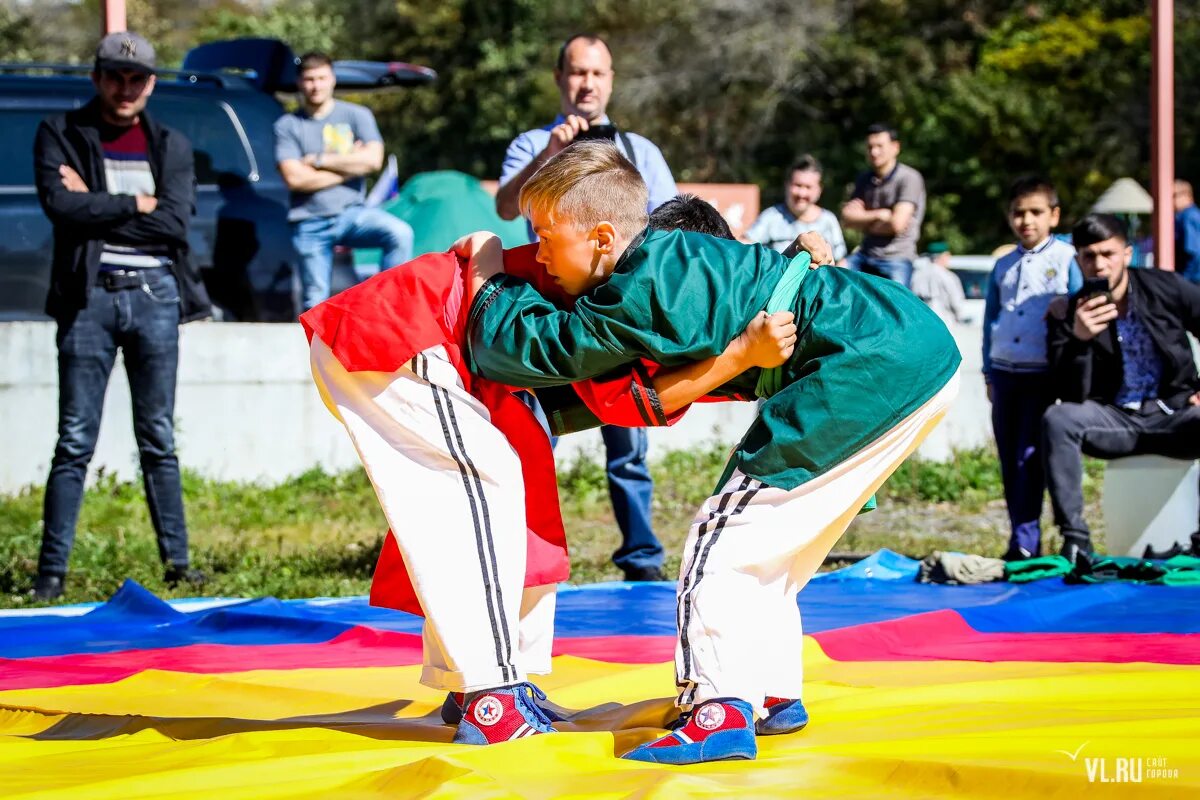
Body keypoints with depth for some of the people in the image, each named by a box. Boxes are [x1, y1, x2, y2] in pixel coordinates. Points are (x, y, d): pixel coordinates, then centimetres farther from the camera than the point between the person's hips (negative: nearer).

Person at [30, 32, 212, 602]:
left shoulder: (171, 146, 11)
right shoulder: (60, 136, 6)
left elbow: (175, 222, -4)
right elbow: (60, 205, -12)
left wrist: (96, 206, -7)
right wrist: (135, 205, -7)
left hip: (154, 296, 2)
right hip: (90, 296, -2)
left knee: (159, 440, 7)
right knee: (75, 441, -4)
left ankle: (177, 561, 11)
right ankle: (51, 571, -2)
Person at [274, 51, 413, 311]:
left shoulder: (357, 115, 7)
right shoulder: (287, 126, 4)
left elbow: (372, 160, -9)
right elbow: (294, 178, -10)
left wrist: (319, 160, -8)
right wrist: (349, 166, -6)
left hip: (352, 214, 0)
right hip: (310, 226, 0)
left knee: (400, 233, -27)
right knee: (315, 304, -2)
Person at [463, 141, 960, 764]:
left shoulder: (643, 288, -17)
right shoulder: (668, 258, 13)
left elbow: (535, 346, -7)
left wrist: (492, 286, 10)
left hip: (877, 368, -10)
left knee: (727, 536, -8)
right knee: (769, 548, 21)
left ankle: (722, 713, -11)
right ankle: (773, 695, 29)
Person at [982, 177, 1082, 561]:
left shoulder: (1066, 260, -1)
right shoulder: (1003, 267, 13)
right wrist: (989, 374, 18)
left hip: (1043, 374, -5)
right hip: (1005, 372, 5)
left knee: (1030, 457, -11)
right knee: (1009, 461, 6)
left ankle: (1025, 541, -12)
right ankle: (1021, 542, 13)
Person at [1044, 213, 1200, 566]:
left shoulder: (1166, 288, -1)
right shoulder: (1070, 315, -3)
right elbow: (1071, 397, -11)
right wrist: (1079, 340, -26)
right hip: (1115, 420, 1)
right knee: (1057, 419, -29)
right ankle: (1074, 537, -27)